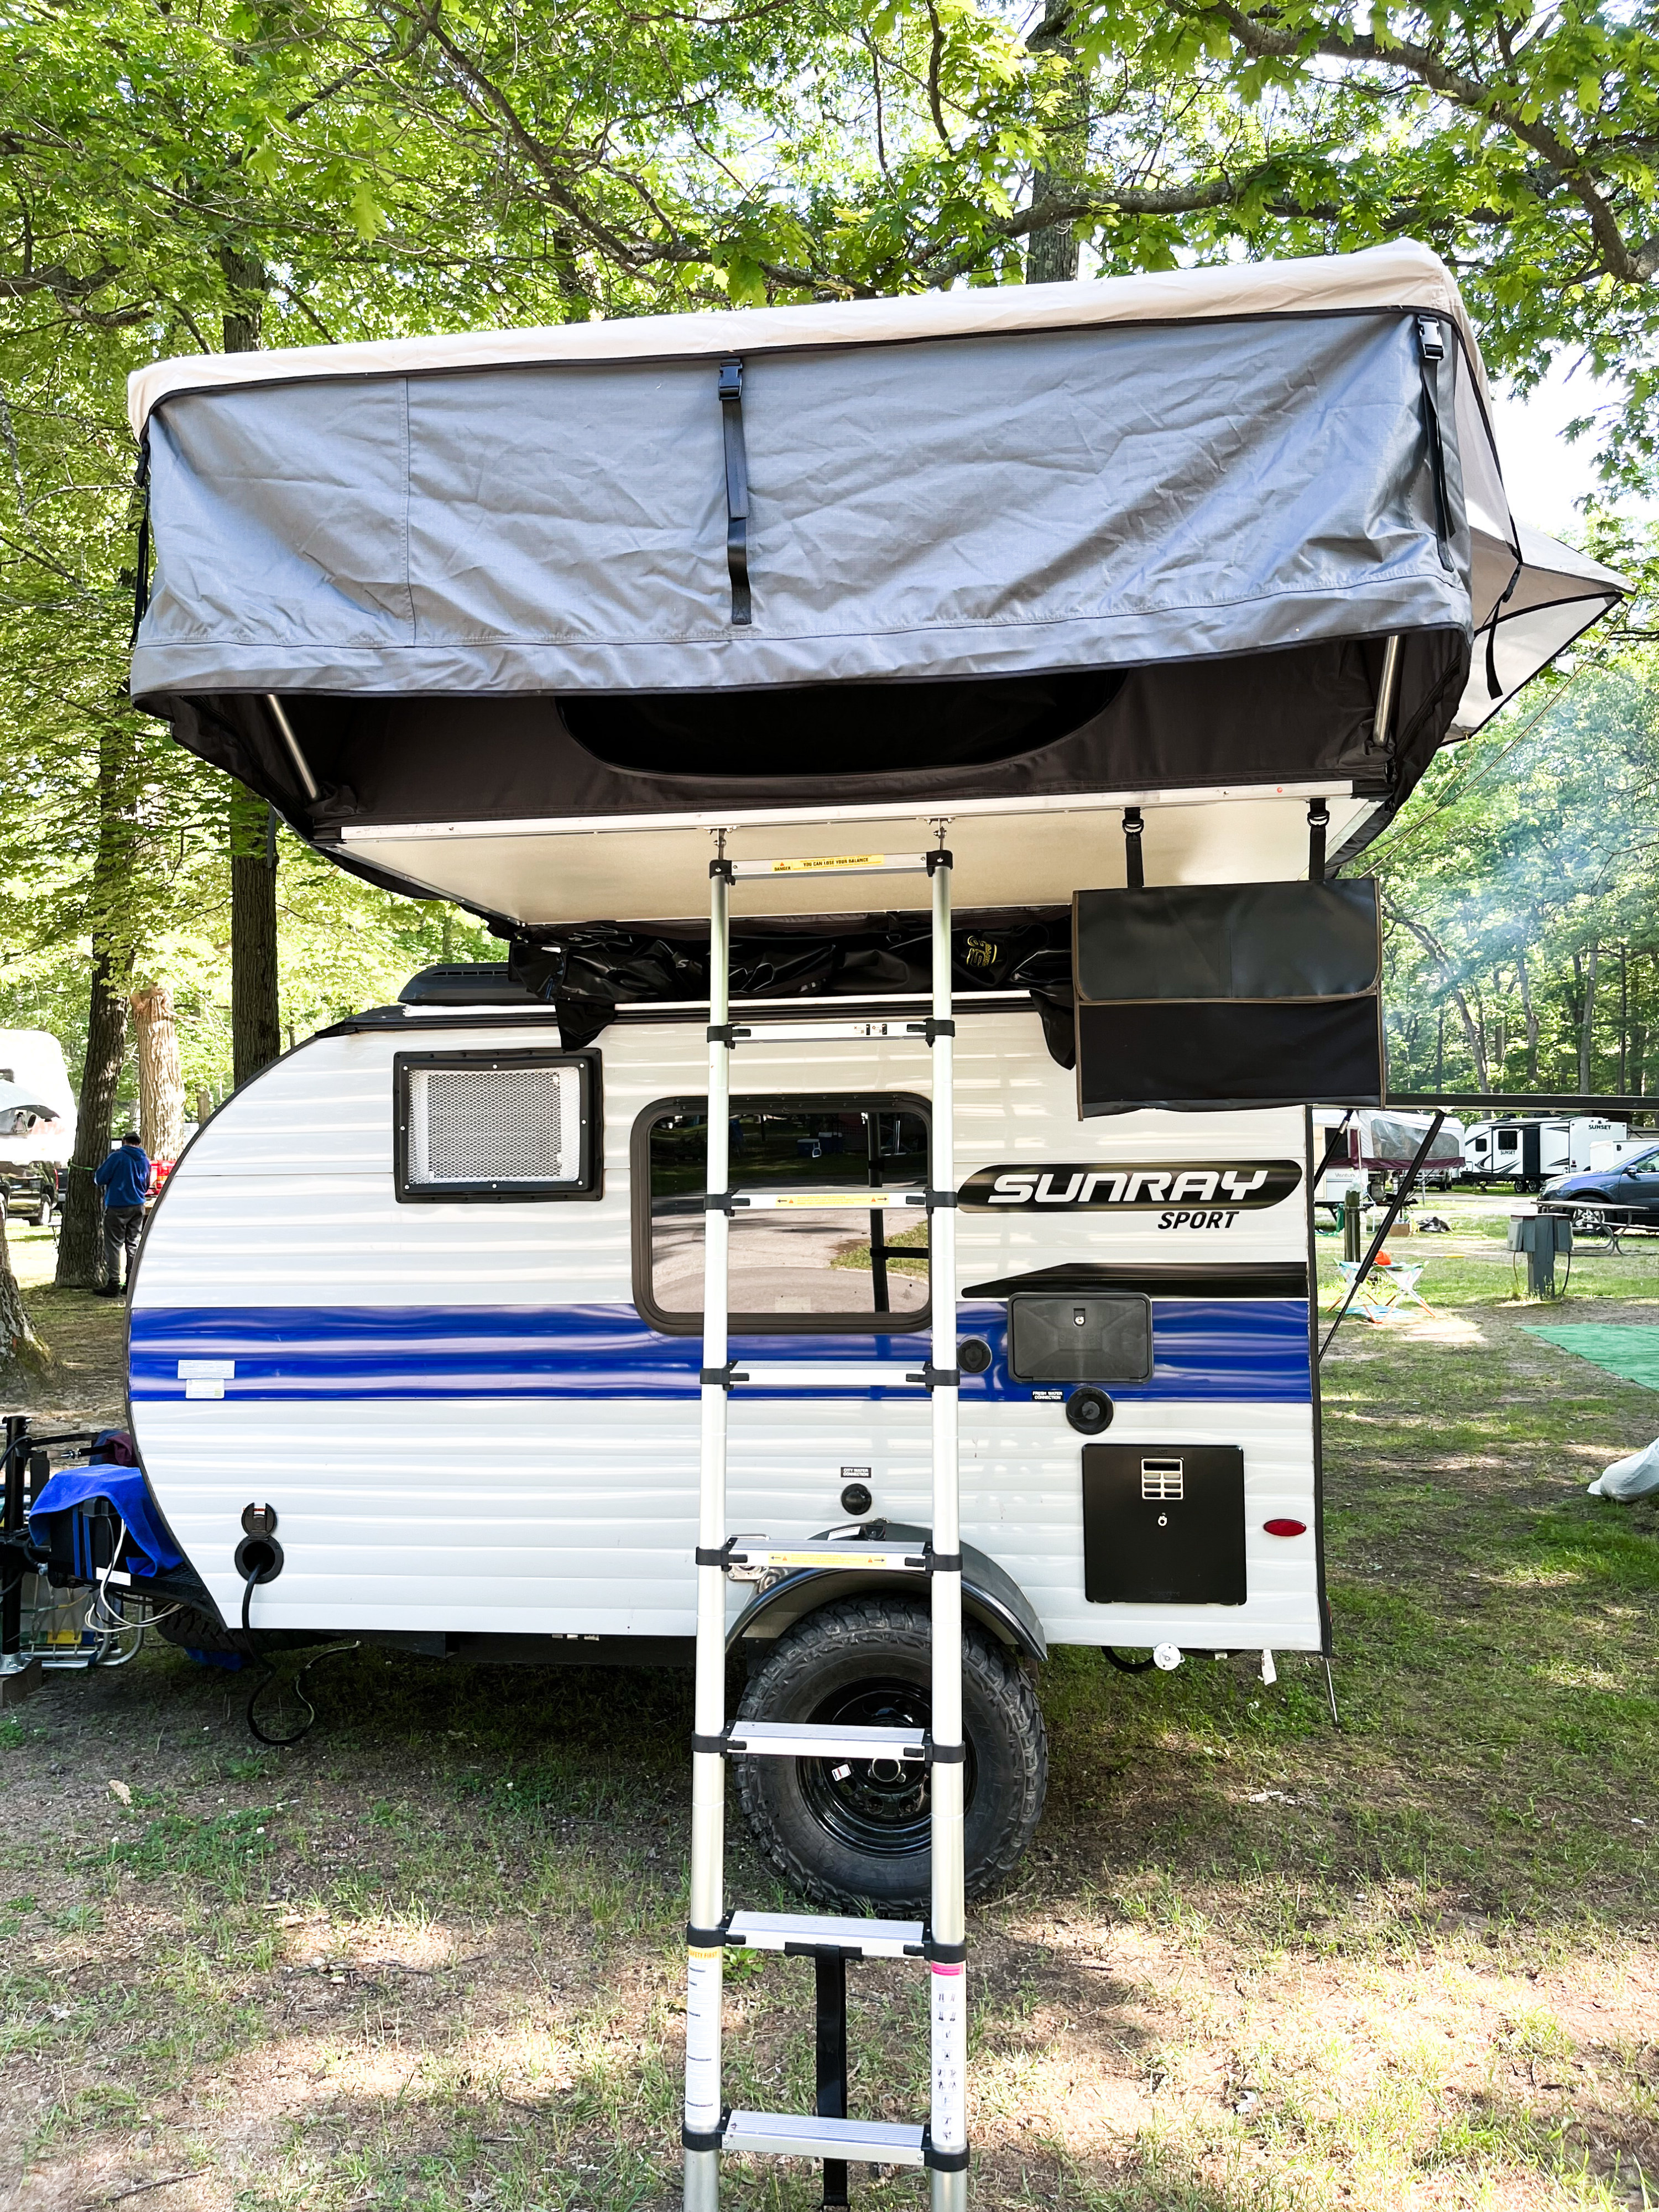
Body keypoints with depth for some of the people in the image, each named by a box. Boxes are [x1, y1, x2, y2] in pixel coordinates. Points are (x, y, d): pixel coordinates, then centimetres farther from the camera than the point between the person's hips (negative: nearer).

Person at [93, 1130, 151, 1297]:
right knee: (133, 1244, 12)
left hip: (117, 1207, -6)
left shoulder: (117, 1157, -13)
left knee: (114, 1245, -1)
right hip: (138, 1207, 6)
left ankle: (114, 1284, -5)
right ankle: (132, 1283, 14)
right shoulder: (145, 1160, 6)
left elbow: (100, 1179, -10)